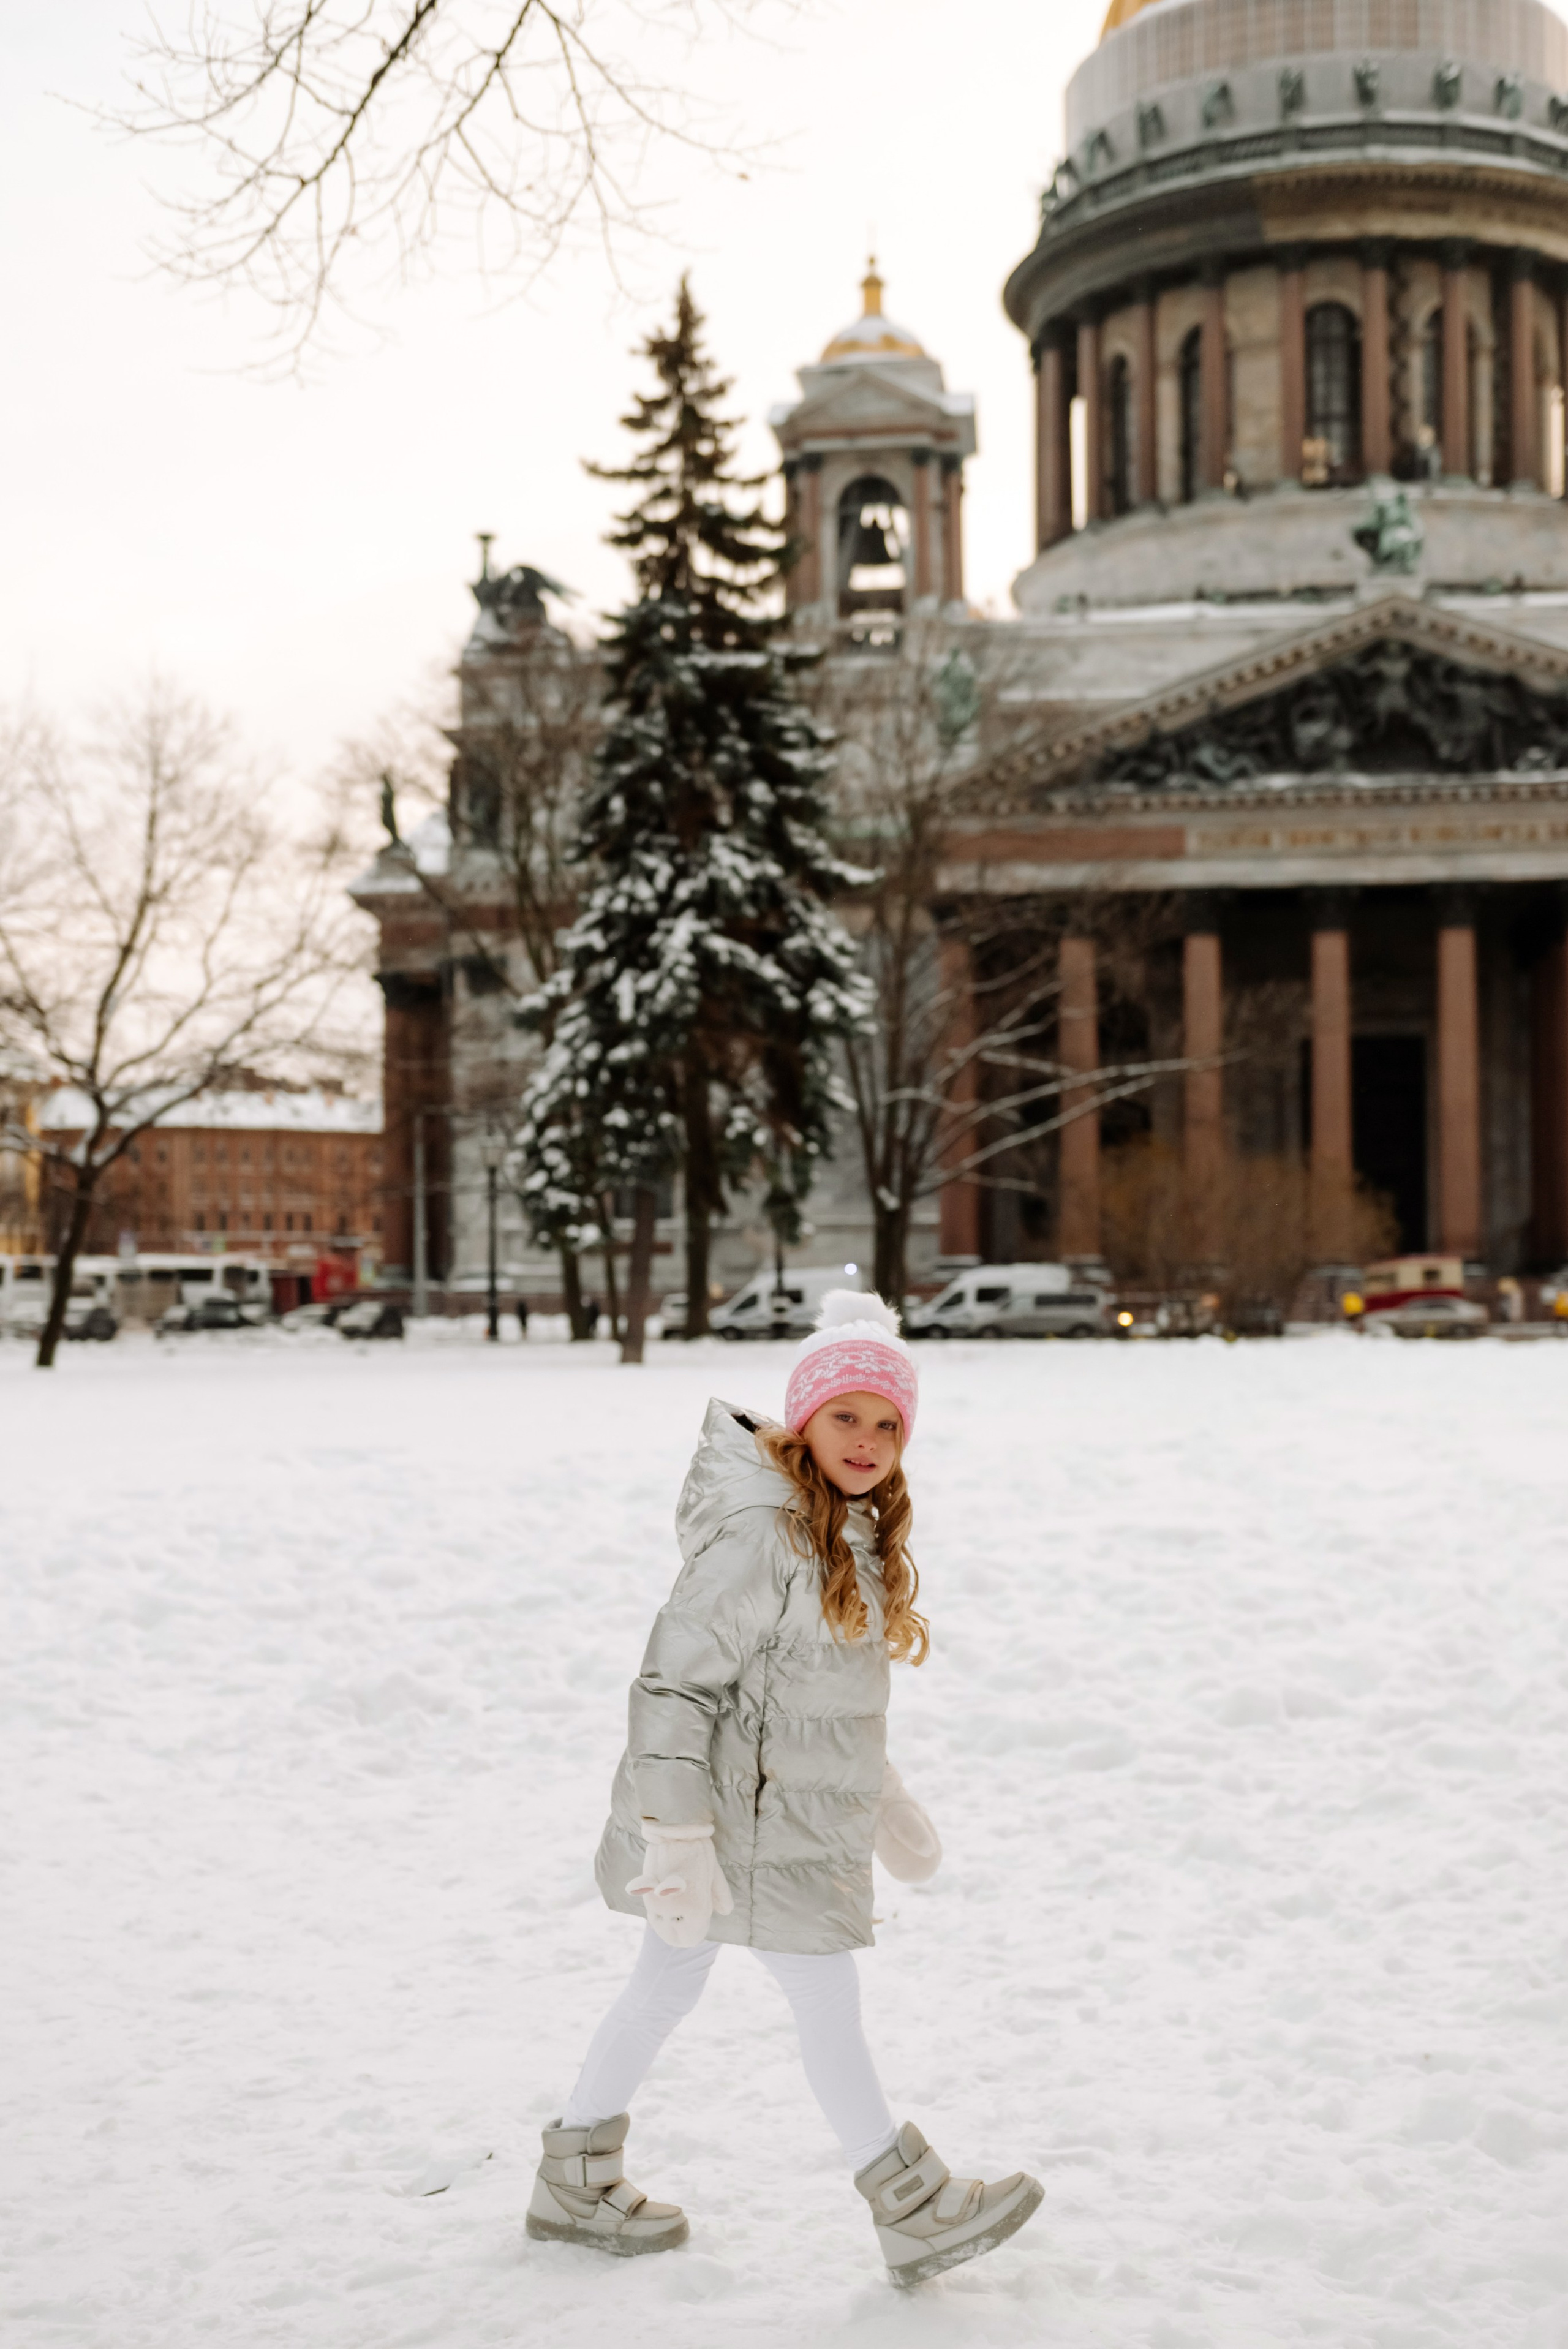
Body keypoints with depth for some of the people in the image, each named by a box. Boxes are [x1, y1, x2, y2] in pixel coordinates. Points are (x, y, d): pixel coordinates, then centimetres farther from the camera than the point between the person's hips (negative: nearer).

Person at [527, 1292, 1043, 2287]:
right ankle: (916, 2214, 17)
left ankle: (577, 2182, 33)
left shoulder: (850, 1530, 7)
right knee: (832, 2010, 3)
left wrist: (883, 1794, 24)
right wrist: (676, 1833, -25)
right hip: (751, 1820, -9)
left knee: (667, 1983, 19)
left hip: (796, 1809, 10)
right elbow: (675, 1682, -24)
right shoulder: (762, 1533, -23)